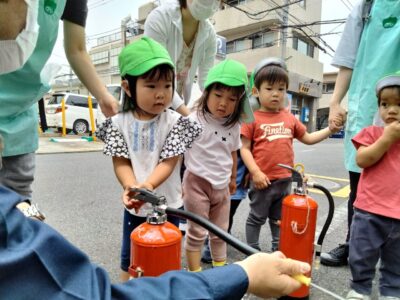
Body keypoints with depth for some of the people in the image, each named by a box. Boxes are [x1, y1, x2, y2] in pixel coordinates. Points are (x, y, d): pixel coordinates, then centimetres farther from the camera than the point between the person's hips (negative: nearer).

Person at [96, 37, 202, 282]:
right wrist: (130, 186, -29)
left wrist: (148, 185, -33)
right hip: (134, 206, 2)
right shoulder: (119, 123, -7)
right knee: (130, 261, 21)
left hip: (168, 205, -1)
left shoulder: (175, 122, -11)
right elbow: (121, 162, -8)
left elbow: (169, 162, -15)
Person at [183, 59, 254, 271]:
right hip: (197, 182, -5)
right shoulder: (194, 120, -17)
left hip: (222, 185, 6)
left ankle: (220, 268, 40)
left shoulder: (234, 126, 2)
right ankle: (194, 274, 24)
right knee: (197, 233, 6)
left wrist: (232, 178, 24)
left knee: (220, 232, 20)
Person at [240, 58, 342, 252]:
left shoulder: (289, 118, 7)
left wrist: (330, 130, 6)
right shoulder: (252, 118, -9)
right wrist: (255, 173, -18)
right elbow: (245, 149, -11)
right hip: (263, 180, -5)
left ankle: (279, 249, 41)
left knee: (280, 219, 22)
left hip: (285, 180, 6)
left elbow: (308, 138, 17)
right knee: (257, 218, 11)